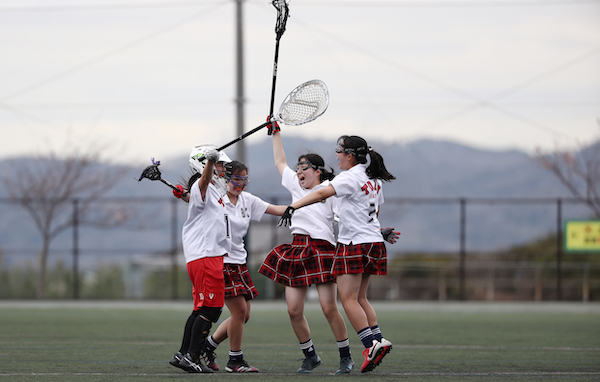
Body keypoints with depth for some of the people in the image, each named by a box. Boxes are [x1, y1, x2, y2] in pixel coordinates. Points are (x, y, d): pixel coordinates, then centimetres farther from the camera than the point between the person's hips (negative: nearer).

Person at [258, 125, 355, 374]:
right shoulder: (296, 187, 17)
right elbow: (280, 162, 31)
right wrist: (276, 133, 34)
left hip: (322, 251, -6)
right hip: (297, 251, 6)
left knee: (329, 308, -11)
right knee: (294, 310, -1)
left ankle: (346, 357, 1)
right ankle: (310, 356, 14)